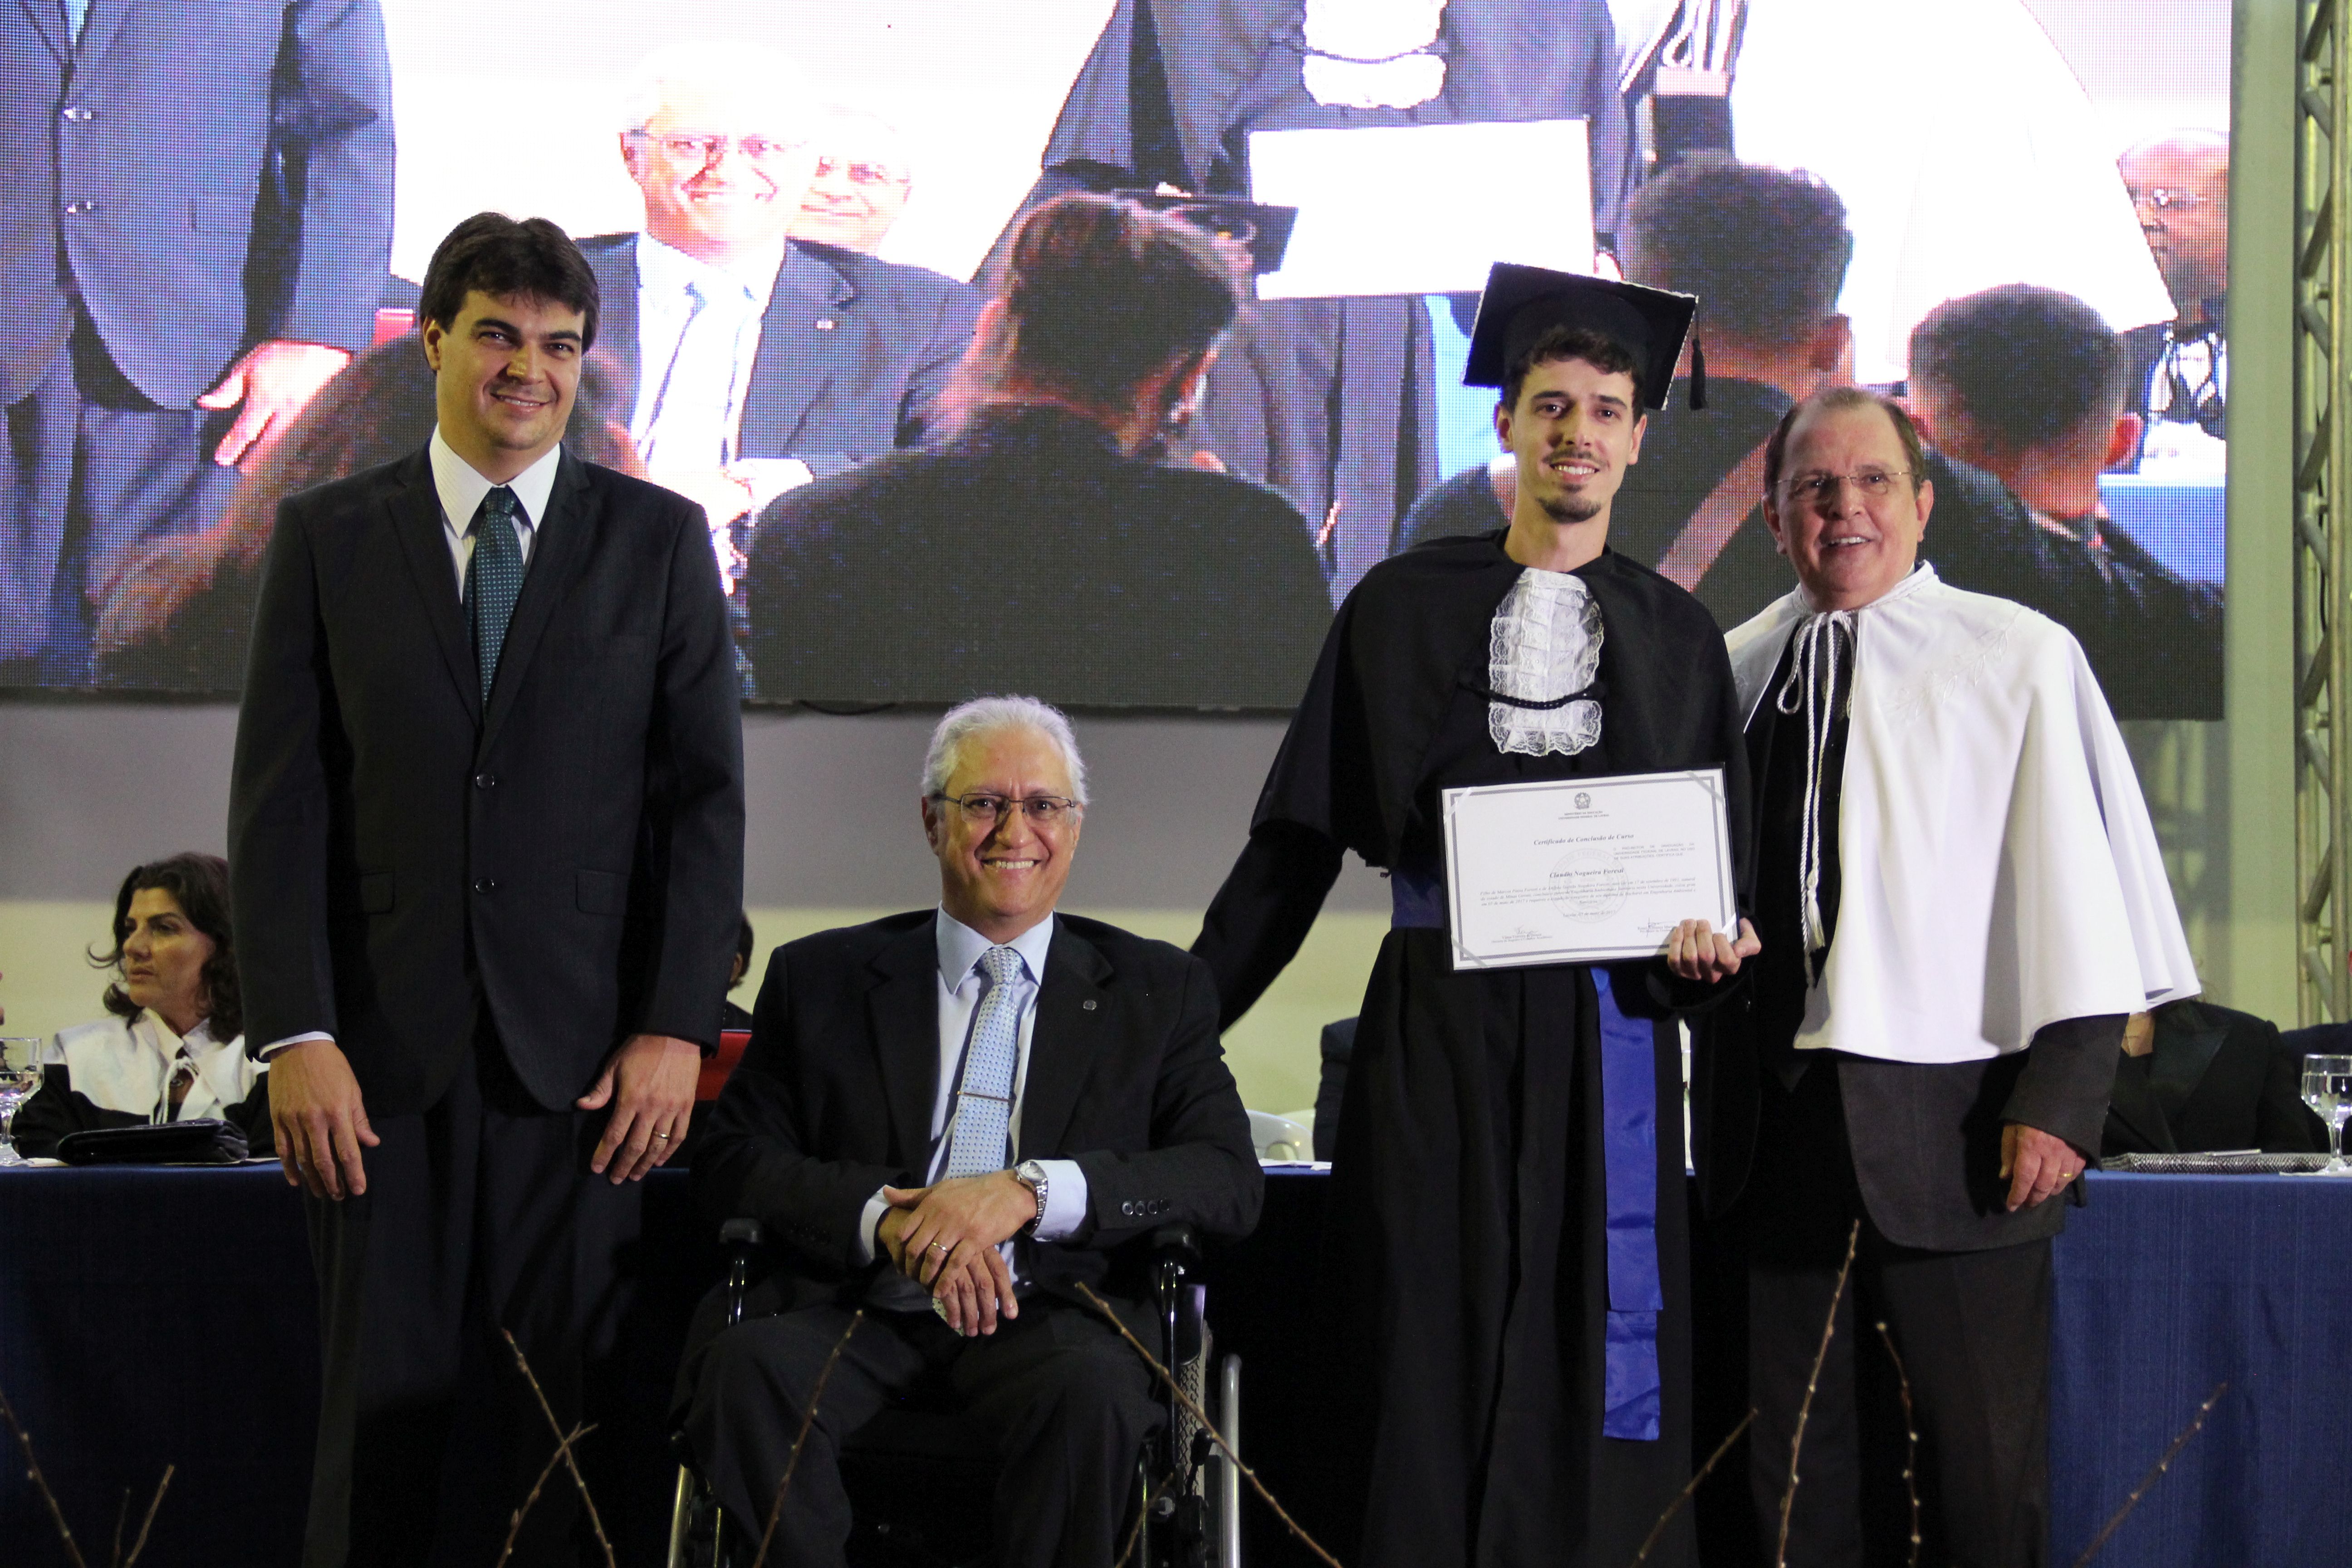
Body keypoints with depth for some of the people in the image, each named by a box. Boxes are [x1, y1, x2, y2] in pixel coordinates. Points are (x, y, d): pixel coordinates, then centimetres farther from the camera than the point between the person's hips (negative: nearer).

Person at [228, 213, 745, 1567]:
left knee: (567, 1412, -1)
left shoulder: (659, 540, 8)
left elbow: (706, 796, 5)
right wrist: (294, 1034, -6)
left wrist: (676, 1027, -4)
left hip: (584, 1051, 0)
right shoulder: (328, 538, 8)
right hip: (383, 1051, 0)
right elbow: (280, 799, 3)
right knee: (384, 1415, 1)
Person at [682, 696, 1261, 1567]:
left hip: (1050, 1313, -1)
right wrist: (884, 1217, -13)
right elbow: (731, 1160, 8)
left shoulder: (1158, 990, 16)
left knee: (1092, 1388, -36)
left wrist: (1028, 1189, -13)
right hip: (857, 1312, 1)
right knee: (746, 1369, -32)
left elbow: (1231, 1179, 3)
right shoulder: (821, 977, 17)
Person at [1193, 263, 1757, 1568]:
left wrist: (1711, 941, -11)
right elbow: (1299, 838, 6)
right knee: (1427, 1352, -1)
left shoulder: (1679, 638, 10)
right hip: (1435, 1031, -1)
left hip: (1605, 1033, 1)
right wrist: (1182, 1022, 1)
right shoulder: (1404, 610, 6)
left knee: (1593, 1355, 0)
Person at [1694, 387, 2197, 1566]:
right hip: (1771, 1124, 4)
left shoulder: (2018, 661, -2)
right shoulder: (1731, 673, 10)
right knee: (1797, 1469, 11)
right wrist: (1703, 1099, 11)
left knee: (1983, 1466, 2)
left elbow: (2079, 893, -5)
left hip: (1951, 1127, -4)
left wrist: (2061, 1097, -13)